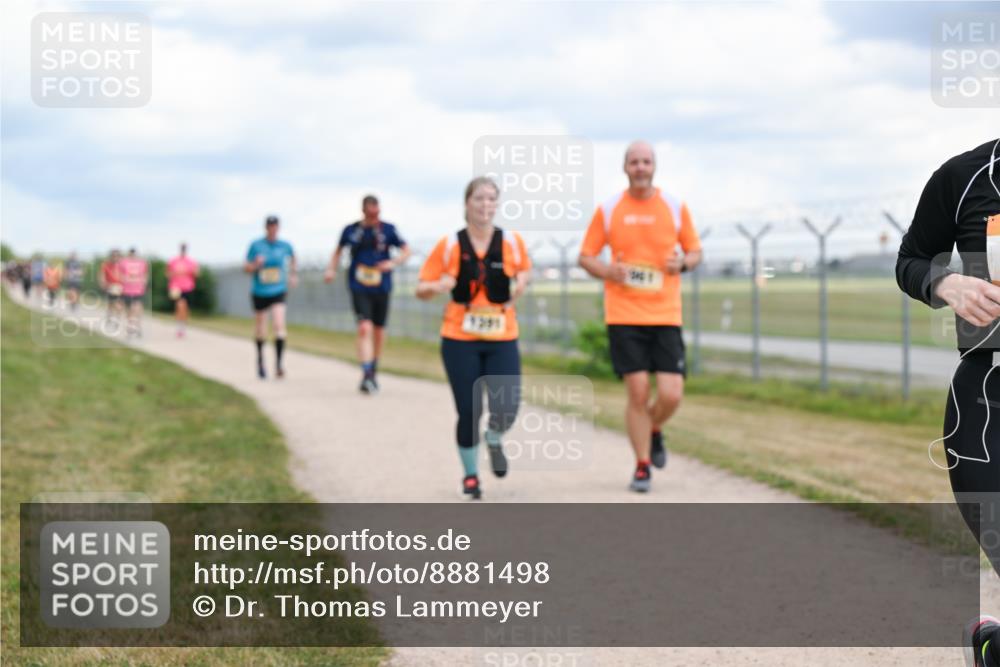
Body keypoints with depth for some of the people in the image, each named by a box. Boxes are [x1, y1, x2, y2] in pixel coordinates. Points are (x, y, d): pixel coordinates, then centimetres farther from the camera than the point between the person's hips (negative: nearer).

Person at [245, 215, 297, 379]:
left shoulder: (284, 246, 0)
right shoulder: (256, 245, -5)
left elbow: (292, 257, 24)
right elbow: (246, 268, -2)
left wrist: (293, 274, 28)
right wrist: (256, 265, -21)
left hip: (278, 292, 0)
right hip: (259, 293, 0)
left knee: (279, 326, -20)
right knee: (261, 332, 10)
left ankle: (278, 364, -21)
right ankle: (260, 359, 36)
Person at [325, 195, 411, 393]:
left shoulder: (388, 229, -1)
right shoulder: (351, 231, 2)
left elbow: (406, 250, 2)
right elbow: (338, 251, 19)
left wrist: (393, 263, -16)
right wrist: (331, 269, 4)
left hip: (382, 287, 2)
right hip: (359, 288, -2)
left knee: (379, 331, 12)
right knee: (365, 328, -18)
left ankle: (373, 371, 34)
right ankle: (366, 375, -21)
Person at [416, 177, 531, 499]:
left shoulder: (512, 242, 1)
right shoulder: (449, 246, -3)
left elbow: (524, 271, 21)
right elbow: (421, 289, 1)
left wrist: (519, 286, -1)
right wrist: (437, 287, -21)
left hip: (502, 340, 1)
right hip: (459, 340, -1)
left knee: (506, 409, -11)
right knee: (469, 411, -2)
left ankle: (494, 440, 28)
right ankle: (470, 475, 23)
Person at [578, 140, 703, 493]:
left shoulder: (675, 207, 6)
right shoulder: (608, 210, 3)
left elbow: (695, 251, 14)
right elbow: (586, 256, 9)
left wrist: (683, 262, -9)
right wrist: (607, 271, -12)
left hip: (665, 315, 1)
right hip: (623, 315, -1)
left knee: (671, 395, -7)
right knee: (637, 393, -5)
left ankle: (654, 431, 27)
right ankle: (642, 465, 12)